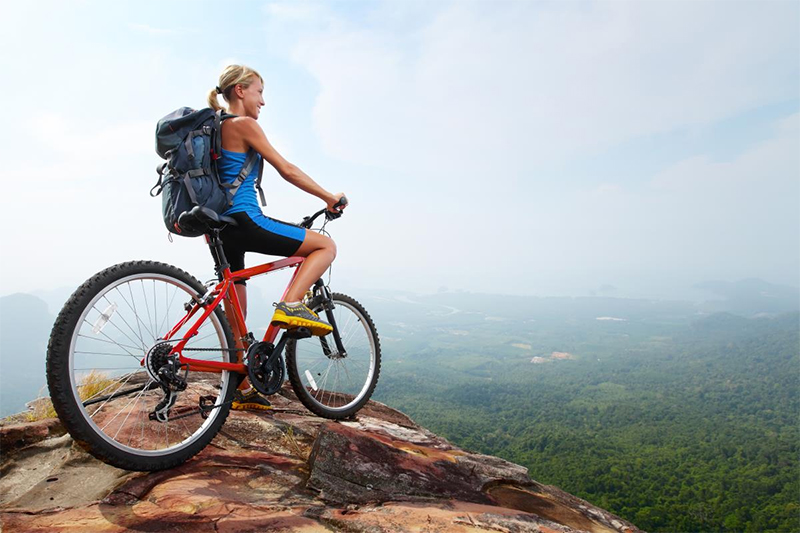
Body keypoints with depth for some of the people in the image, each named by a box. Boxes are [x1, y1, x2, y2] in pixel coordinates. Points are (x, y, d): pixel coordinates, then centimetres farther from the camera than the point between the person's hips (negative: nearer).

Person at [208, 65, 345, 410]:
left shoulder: (218, 129, 21)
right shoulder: (245, 124, -6)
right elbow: (287, 170, -9)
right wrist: (329, 197, -2)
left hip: (223, 226, 10)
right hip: (245, 221, -10)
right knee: (326, 245, 0)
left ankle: (241, 390, 20)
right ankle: (290, 305, -16)